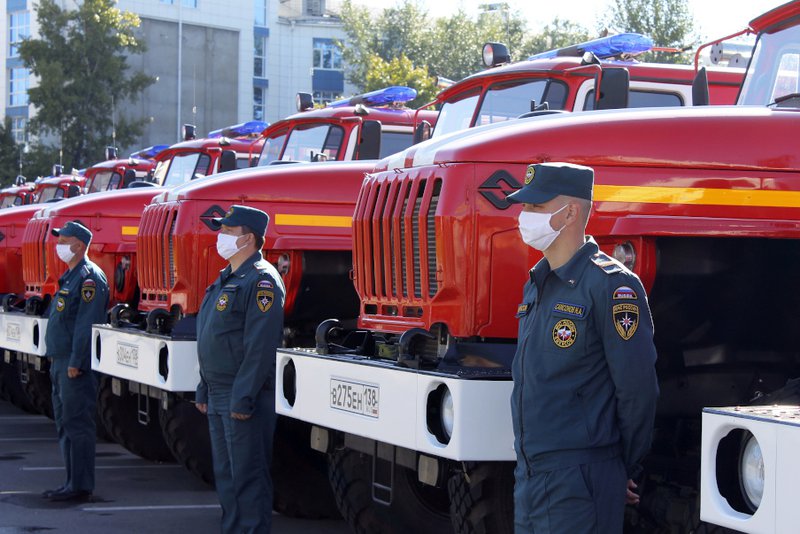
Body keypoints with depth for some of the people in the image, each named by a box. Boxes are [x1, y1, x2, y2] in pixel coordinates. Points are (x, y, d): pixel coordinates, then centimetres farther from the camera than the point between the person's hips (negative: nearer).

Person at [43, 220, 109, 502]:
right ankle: (73, 482, 20)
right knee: (65, 423, 14)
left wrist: (76, 362, -23)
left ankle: (80, 486, -5)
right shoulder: (70, 276, 18)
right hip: (61, 362, 11)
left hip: (76, 365, -11)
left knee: (77, 423, -8)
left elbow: (87, 324, -20)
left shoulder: (89, 278, -13)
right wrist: (59, 362, 18)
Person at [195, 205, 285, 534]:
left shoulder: (260, 281, -14)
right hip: (219, 396, 10)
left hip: (243, 398, -10)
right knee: (226, 474, 14)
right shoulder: (225, 280, 17)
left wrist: (243, 398, -23)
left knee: (247, 476, -6)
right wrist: (204, 390, 19)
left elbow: (260, 346, -21)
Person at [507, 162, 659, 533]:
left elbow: (638, 390, -13)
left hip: (579, 482, -8)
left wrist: (625, 471, -4)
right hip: (530, 473, 8)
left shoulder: (611, 286, -13)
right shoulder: (537, 285, 15)